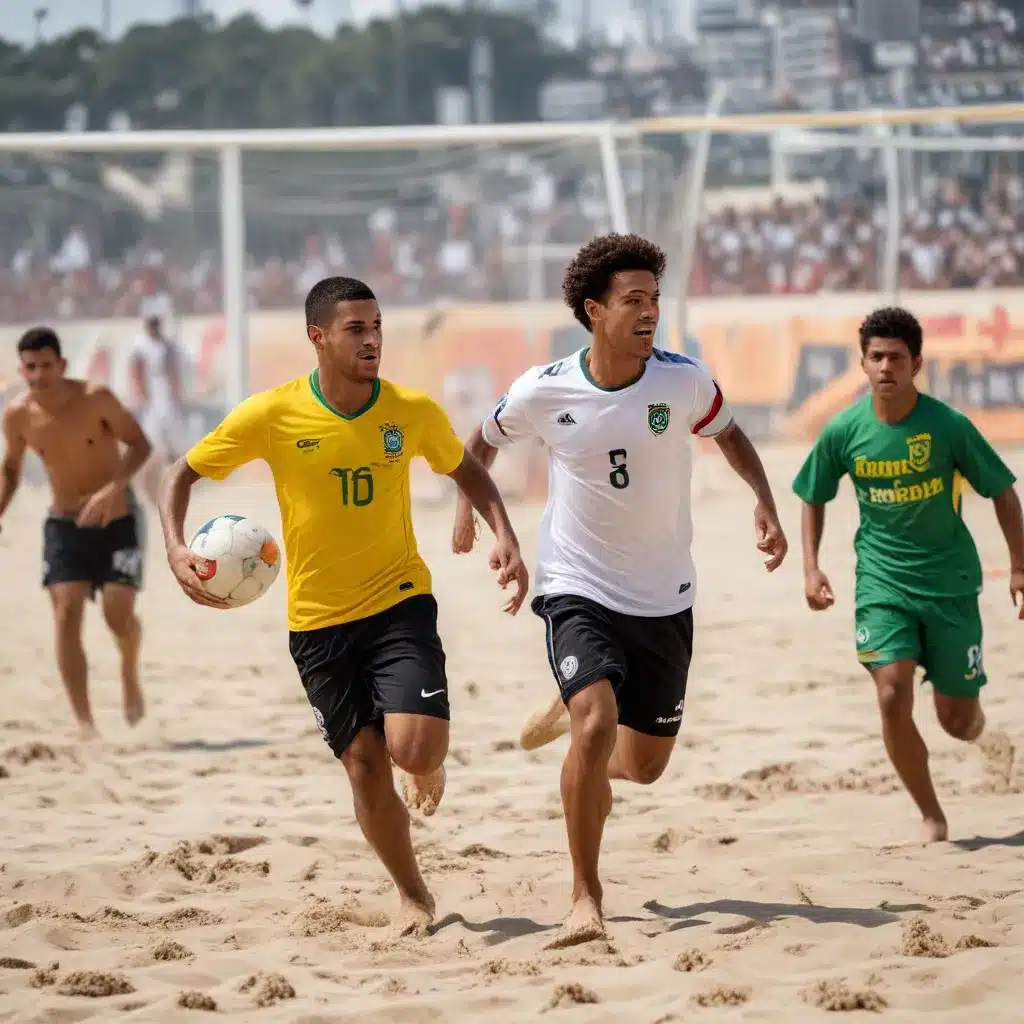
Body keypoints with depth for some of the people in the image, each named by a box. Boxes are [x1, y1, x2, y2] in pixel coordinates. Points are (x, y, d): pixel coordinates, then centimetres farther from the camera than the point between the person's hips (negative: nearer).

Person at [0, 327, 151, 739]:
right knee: (66, 612, -14)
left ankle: (130, 675, 24)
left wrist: (113, 489, -30)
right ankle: (84, 723, -12)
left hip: (117, 520, -2)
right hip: (64, 524, 2)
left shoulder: (95, 399, -19)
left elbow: (139, 444, -14)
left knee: (119, 614, -13)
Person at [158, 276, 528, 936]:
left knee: (414, 748, -18)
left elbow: (466, 470, 15)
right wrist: (175, 547, -17)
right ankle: (414, 897, 20)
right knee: (364, 762, 0)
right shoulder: (272, 415, -10)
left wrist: (505, 537, -1)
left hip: (401, 602, 0)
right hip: (317, 619, 0)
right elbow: (185, 474, 1)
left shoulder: (413, 411, -5)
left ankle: (430, 768, 21)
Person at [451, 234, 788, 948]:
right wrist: (468, 510, 12)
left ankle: (570, 716, 46)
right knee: (597, 727, -26)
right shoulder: (543, 392, -12)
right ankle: (585, 899, -15)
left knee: (644, 763, 10)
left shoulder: (684, 380, -10)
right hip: (577, 588, -3)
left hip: (665, 599, 3)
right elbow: (486, 440, 11)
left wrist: (765, 503, -3)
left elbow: (728, 433, 11)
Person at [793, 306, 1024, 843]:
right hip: (882, 581, 1)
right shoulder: (844, 431, -7)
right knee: (892, 695, -19)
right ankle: (931, 816, -1)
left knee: (958, 722, 2)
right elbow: (813, 498, 10)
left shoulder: (948, 426, -13)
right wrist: (811, 567, -1)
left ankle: (972, 711, 43)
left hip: (949, 581, -1)